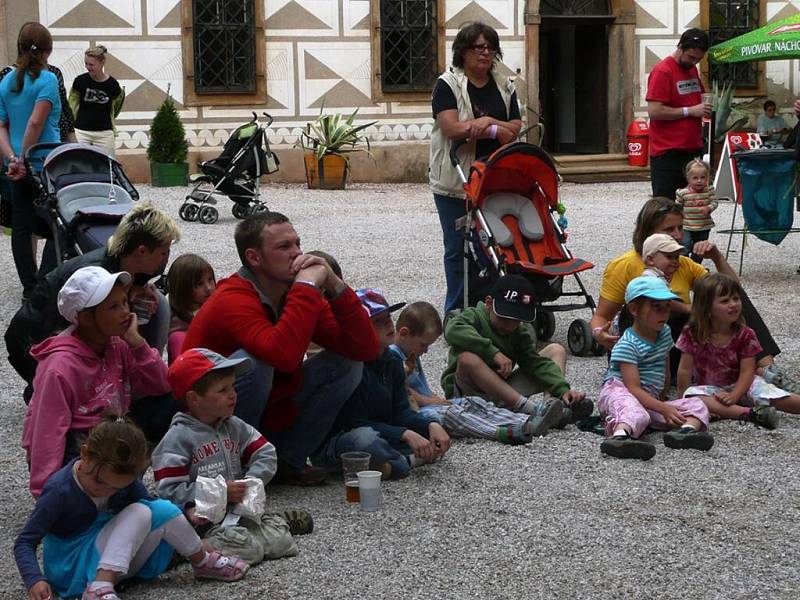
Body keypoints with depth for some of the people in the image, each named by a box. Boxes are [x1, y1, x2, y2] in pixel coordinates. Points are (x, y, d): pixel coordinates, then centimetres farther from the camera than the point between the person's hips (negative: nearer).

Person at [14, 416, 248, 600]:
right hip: (73, 568, -6)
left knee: (163, 510, -14)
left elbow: (155, 510, 7)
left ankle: (201, 561, 0)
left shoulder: (122, 478, -4)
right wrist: (35, 580, -35)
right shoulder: (60, 491, -21)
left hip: (119, 560, 7)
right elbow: (25, 541, -19)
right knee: (140, 514, -25)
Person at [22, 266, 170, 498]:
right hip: (71, 450, -9)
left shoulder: (118, 346, 4)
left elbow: (162, 385, 0)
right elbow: (48, 433, -21)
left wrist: (136, 342, -12)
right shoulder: (60, 367, -19)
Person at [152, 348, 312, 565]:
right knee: (248, 548, -29)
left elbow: (265, 454, 11)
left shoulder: (235, 427, 11)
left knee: (280, 541, -13)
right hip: (204, 520, -6)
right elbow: (169, 491, -17)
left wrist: (251, 482, -9)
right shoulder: (178, 438, -11)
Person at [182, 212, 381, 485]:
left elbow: (367, 349, -8)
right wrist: (308, 286, -33)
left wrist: (334, 286, -19)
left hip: (270, 419, 7)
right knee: (253, 363, -34)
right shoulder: (233, 300, -24)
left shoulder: (299, 294, -1)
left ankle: (288, 461, 0)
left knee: (345, 363, -4)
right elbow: (284, 356, -43)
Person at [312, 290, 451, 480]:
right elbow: (354, 423, -22)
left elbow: (400, 412, 3)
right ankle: (407, 461, -14)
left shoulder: (392, 363, 8)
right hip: (330, 445, -8)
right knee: (366, 437, -41)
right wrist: (406, 434, -29)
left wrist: (431, 425, -17)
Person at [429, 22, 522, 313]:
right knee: (458, 247, 2)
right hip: (455, 181, -4)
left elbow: (516, 128, 3)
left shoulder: (504, 86, 11)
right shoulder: (448, 84, -4)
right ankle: (456, 313, 9)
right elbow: (450, 127, -17)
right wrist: (494, 127, -14)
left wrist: (483, 125, -15)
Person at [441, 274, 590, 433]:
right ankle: (529, 407, -42)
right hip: (465, 392, -6)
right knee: (466, 358, -39)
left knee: (556, 350, 4)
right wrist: (494, 353, -36)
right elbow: (453, 330, -32)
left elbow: (536, 362, -5)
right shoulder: (473, 317, -9)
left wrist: (563, 390, -22)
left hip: (501, 392, 6)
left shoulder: (518, 333, 7)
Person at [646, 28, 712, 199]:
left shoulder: (692, 69, 15)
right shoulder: (662, 71, -10)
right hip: (668, 153, -8)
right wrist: (689, 111, -17)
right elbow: (654, 111, -18)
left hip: (693, 149, 8)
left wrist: (705, 108, 8)